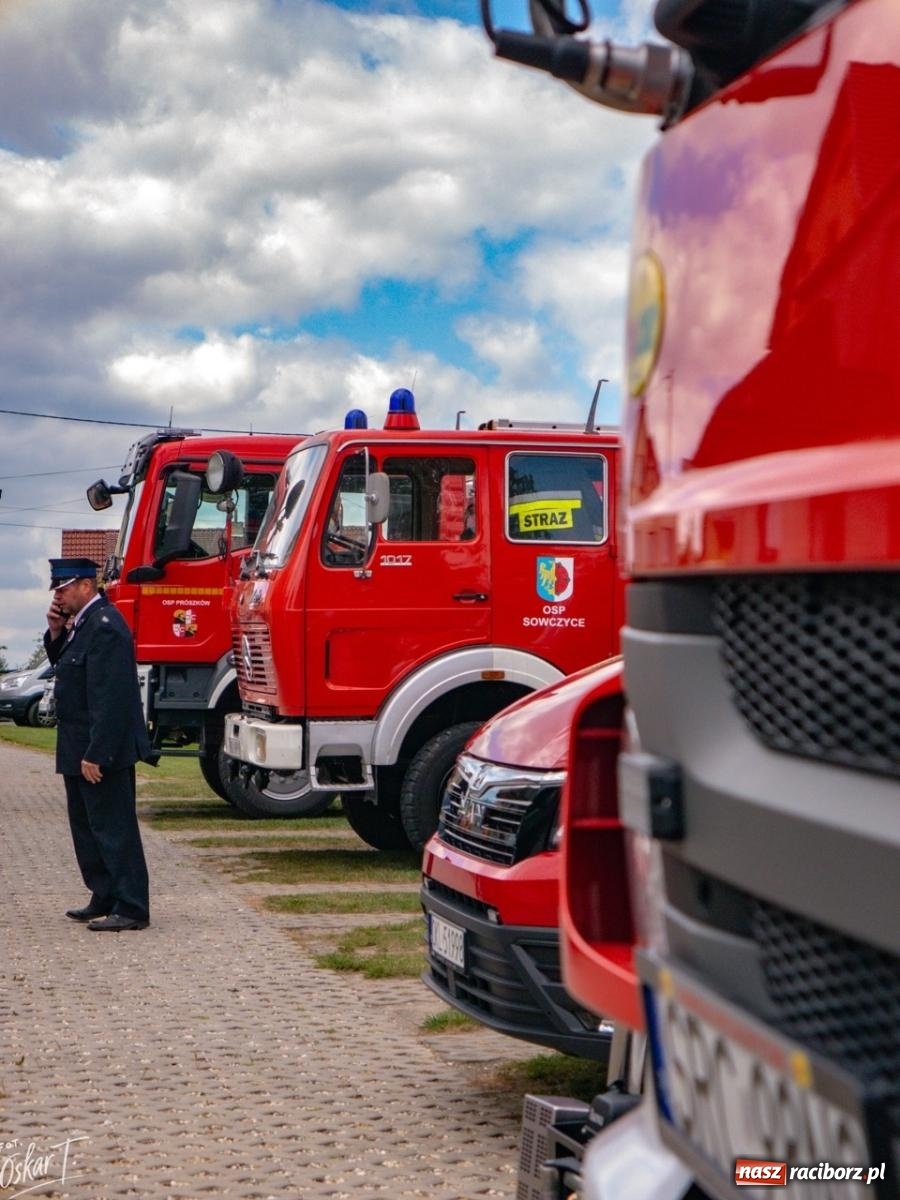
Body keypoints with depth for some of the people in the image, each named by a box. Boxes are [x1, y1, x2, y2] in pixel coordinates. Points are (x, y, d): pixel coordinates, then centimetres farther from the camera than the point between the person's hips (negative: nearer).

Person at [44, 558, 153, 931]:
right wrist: (56, 632, 3)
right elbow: (61, 664, 21)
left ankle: (131, 908, -1)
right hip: (78, 749, 11)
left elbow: (109, 698, -25)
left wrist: (95, 754, -25)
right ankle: (104, 899, 26)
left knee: (114, 827, -6)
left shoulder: (104, 627, -20)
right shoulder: (82, 623, 11)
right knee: (87, 826, 17)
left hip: (101, 750, -11)